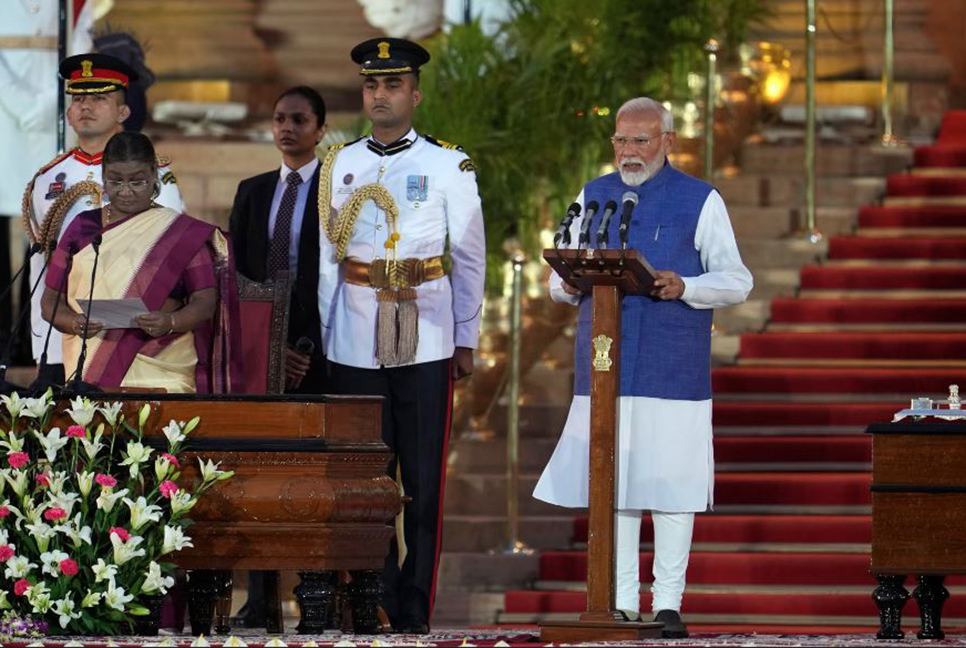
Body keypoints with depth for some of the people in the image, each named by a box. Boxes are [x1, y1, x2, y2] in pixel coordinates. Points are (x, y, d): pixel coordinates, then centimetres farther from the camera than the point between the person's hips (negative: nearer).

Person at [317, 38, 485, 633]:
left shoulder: (449, 166, 3)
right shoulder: (339, 166, 9)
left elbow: (470, 259, 6)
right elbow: (326, 258, 10)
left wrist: (467, 340, 4)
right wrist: (318, 338, 7)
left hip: (425, 347, -2)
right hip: (354, 348, 2)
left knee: (423, 484, -1)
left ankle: (416, 612, 3)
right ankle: (376, 603, 8)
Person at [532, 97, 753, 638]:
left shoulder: (700, 202, 4)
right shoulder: (593, 198, 14)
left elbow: (736, 282, 1)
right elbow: (561, 282, 16)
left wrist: (684, 287, -18)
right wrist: (568, 284, -9)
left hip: (674, 371, -3)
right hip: (604, 368, 3)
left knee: (670, 484, -3)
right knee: (611, 485, 3)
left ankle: (667, 604, 3)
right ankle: (621, 603, 9)